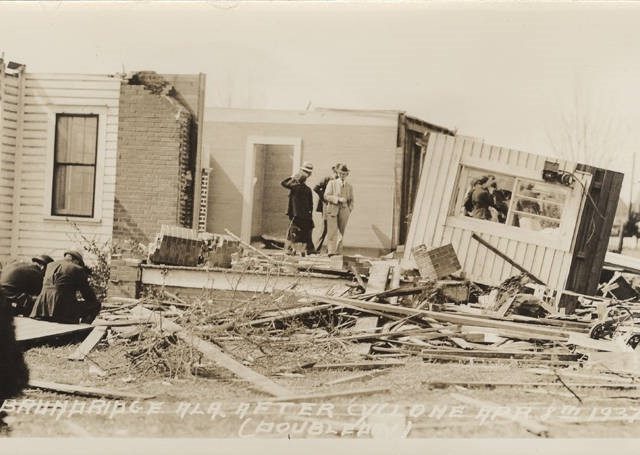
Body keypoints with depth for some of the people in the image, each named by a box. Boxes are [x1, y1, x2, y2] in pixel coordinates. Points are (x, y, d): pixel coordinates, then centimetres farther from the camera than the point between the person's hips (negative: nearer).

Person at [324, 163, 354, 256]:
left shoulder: (349, 186, 14)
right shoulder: (332, 183, 7)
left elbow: (351, 200, 20)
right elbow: (326, 196, -3)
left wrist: (349, 210, 3)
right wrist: (338, 199, -16)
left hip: (344, 211, 3)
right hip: (332, 210, -2)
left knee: (341, 232, 3)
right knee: (332, 232, -12)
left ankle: (338, 251, 8)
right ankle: (331, 251, -17)